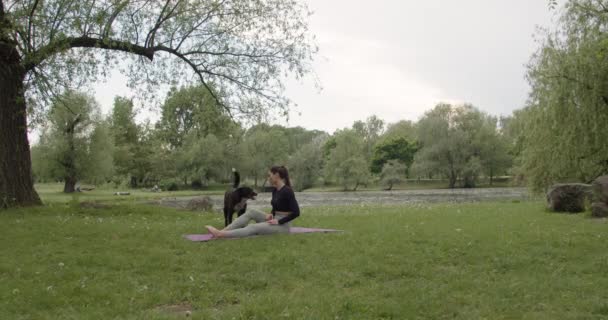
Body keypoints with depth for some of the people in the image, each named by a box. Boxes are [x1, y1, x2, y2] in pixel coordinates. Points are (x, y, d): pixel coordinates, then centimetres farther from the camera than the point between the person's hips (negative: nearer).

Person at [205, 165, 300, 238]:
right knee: (251, 212, -6)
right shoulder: (275, 190, 9)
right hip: (275, 220, 9)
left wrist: (279, 222, -20)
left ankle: (221, 234, -30)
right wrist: (271, 214, 1)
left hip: (283, 225, -9)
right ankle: (222, 231, -15)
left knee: (253, 227, -25)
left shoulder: (287, 191, -19)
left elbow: (296, 212, -24)